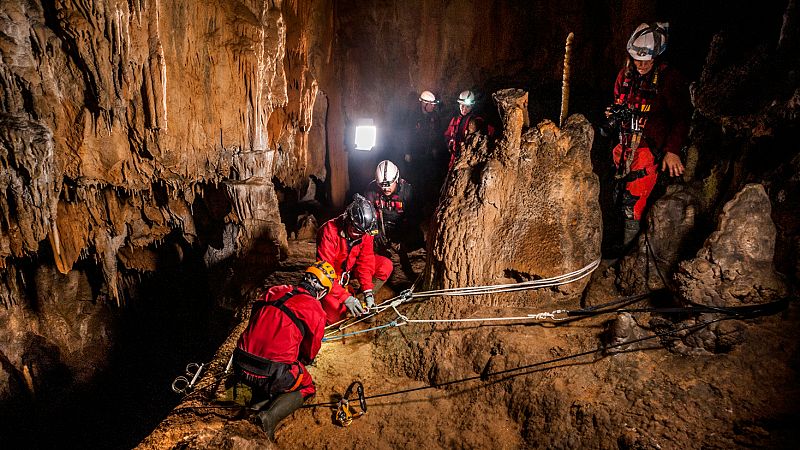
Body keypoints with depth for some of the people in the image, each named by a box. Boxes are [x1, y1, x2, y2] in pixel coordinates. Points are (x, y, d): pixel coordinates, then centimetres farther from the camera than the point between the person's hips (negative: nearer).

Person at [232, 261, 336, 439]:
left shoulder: (275, 292, 10)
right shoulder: (316, 311, -4)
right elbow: (310, 352, 10)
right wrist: (302, 362, 35)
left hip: (240, 367, 6)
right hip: (273, 375, -6)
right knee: (307, 387, 21)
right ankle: (270, 417, -2)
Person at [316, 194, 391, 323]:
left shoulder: (365, 232, -14)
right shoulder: (329, 231, -30)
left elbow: (365, 262, -12)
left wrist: (368, 293, -24)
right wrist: (345, 298, -36)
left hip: (351, 268, 5)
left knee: (386, 266, -14)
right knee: (335, 317, -20)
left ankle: (362, 303, -2)